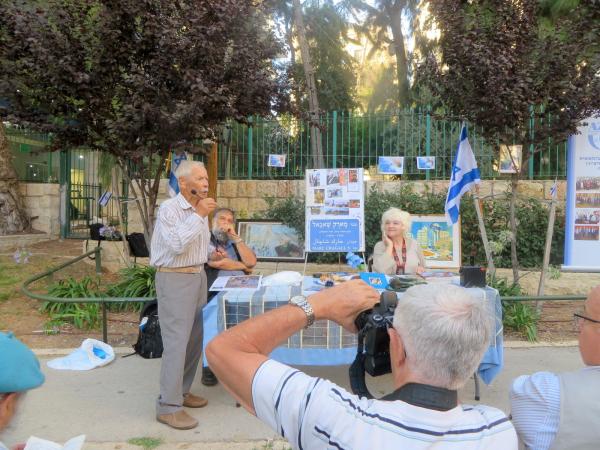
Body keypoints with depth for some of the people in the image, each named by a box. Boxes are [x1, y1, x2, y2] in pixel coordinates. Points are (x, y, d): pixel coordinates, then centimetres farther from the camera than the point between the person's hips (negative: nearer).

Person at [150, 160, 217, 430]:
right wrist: (198, 215, -21)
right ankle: (168, 406, -1)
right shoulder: (169, 209, -12)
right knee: (177, 341, -9)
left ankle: (181, 391, 25)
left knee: (195, 338, 12)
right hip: (174, 278, -8)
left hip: (198, 276, 8)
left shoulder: (200, 210, 12)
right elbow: (177, 244, -24)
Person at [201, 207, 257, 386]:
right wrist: (242, 266, 10)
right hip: (216, 293, -5)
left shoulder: (236, 244, 28)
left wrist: (235, 237, 7)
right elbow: (216, 263, -6)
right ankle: (210, 366, -12)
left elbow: (251, 262, 9)